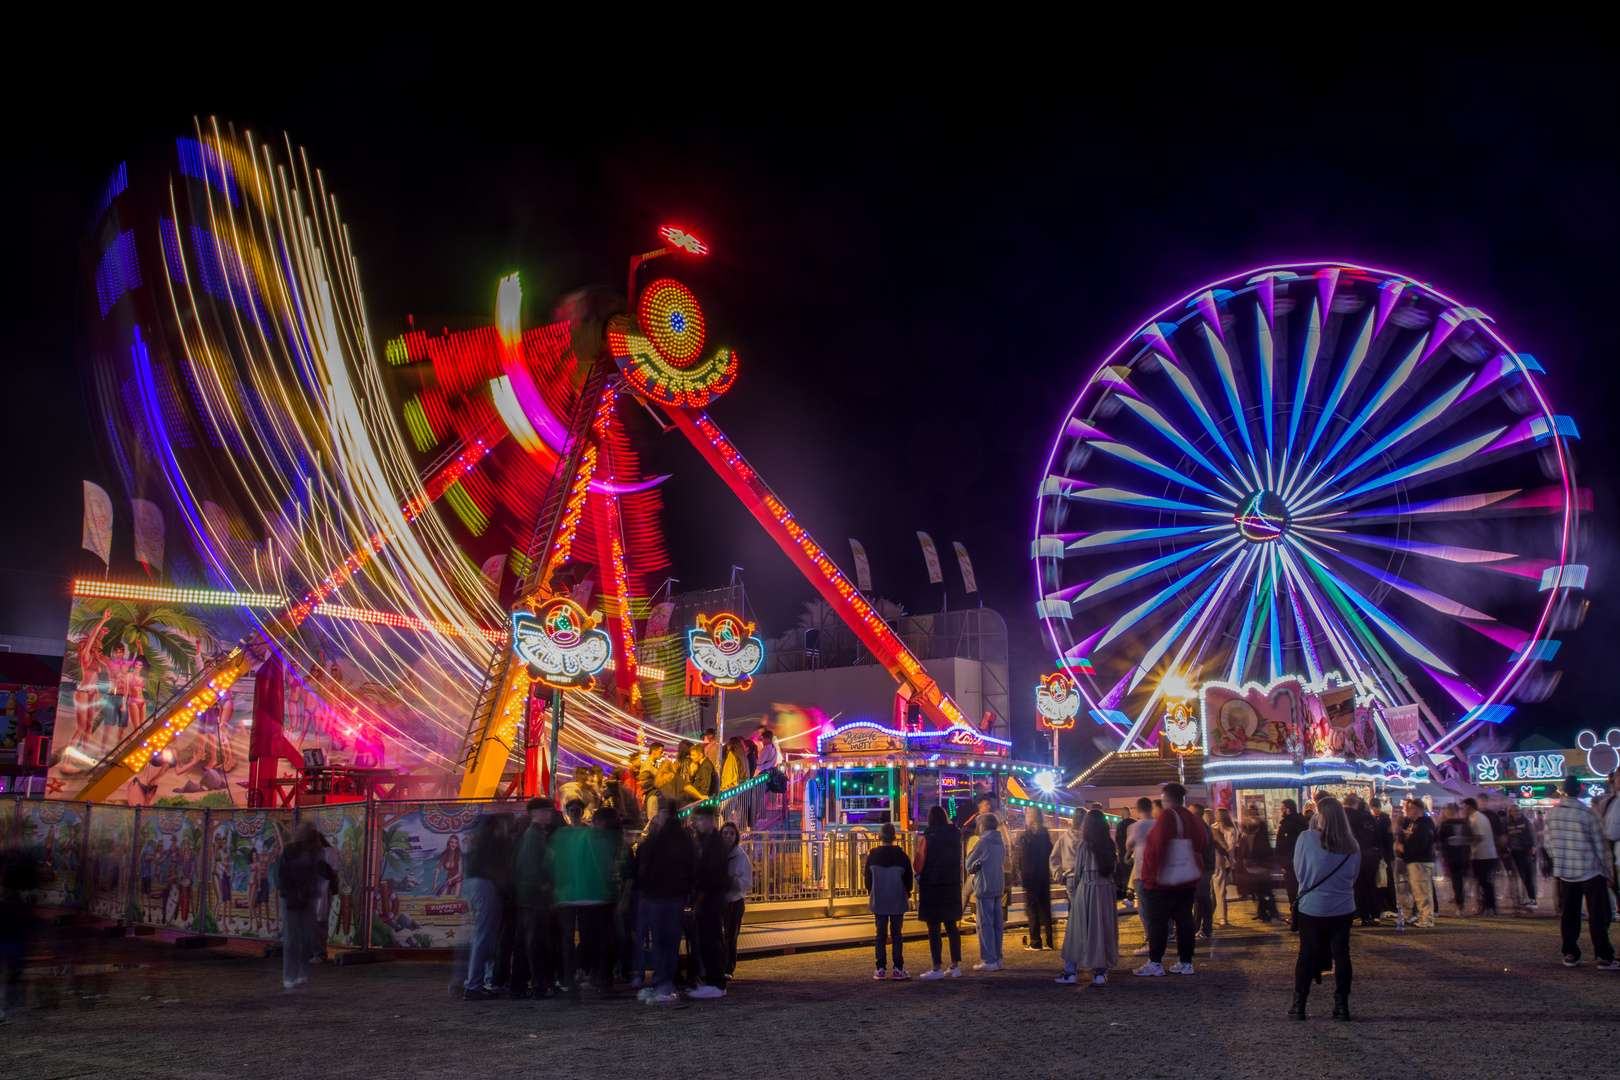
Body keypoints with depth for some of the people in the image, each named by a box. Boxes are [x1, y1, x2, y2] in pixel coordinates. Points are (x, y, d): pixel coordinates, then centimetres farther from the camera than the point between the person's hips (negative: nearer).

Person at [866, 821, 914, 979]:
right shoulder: (902, 856, -7)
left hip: (878, 902, 1)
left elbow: (868, 880, 4)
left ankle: (880, 969, 6)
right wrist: (907, 895, 15)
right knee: (896, 934, 7)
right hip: (898, 901, -1)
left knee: (881, 934, 8)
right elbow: (908, 879, 0)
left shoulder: (872, 856, -4)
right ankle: (898, 969, 5)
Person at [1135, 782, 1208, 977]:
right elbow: (1203, 843, 16)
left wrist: (1151, 873, -15)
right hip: (1188, 880, 7)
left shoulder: (1166, 817, -14)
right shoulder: (1192, 818, 9)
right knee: (1184, 919, 10)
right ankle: (1185, 962, 11)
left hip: (1163, 881, -7)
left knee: (1157, 920, -2)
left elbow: (1157, 847, -19)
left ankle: (1155, 963, -2)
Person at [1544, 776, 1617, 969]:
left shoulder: (1551, 814, 0)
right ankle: (1604, 957, 1)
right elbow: (1600, 846, -7)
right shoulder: (1588, 813, -13)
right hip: (1590, 872, -4)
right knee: (1598, 915, 2)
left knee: (1568, 914, 9)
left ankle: (1570, 954, 11)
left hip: (1564, 872, 4)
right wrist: (1608, 873, 2)